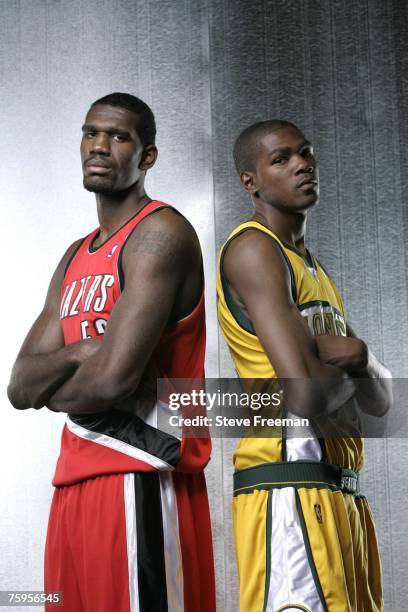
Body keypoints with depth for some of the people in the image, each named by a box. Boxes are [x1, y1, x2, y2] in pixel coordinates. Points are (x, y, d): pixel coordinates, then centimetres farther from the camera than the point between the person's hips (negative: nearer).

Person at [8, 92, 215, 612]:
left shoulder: (159, 233, -7)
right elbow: (20, 385, 11)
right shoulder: (76, 257, 20)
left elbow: (114, 375, -19)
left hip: (138, 481, -8)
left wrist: (54, 389, 1)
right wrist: (79, 354, -8)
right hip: (75, 482, 8)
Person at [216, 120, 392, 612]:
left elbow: (380, 400, 18)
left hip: (341, 491, 9)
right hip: (291, 484, -9)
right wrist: (349, 368, 2)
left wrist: (355, 356, -5)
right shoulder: (253, 248, -8)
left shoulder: (313, 269, 22)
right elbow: (306, 395, -20)